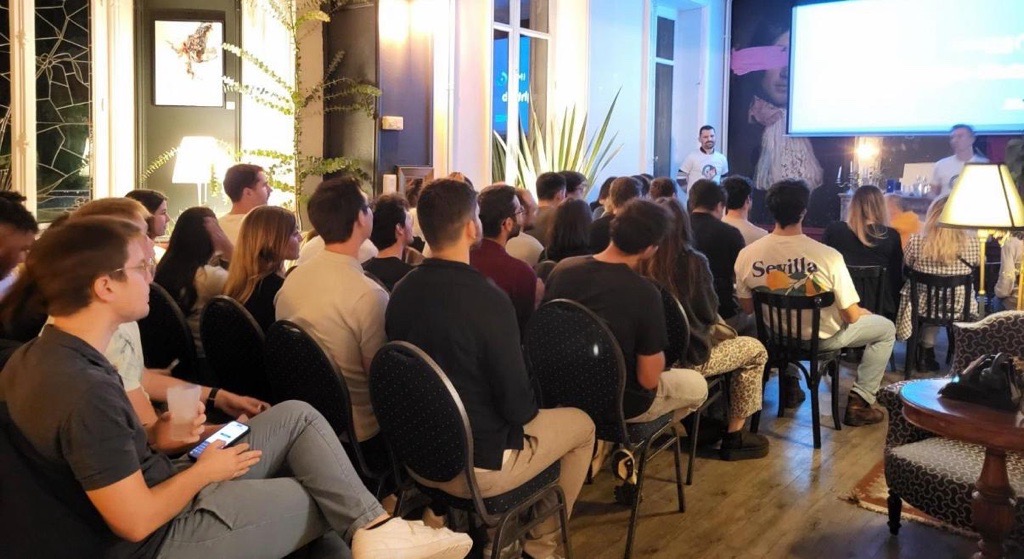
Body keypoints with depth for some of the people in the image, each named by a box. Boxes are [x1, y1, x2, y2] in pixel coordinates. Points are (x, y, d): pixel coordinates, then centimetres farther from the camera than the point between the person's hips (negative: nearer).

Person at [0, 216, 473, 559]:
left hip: (157, 486, 9)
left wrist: (154, 439, -2)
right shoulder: (84, 390, -31)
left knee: (297, 417, 5)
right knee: (325, 500, 6)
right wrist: (204, 470, -11)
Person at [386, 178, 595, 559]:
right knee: (582, 425, 16)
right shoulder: (488, 299, -27)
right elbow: (519, 408, -21)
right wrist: (526, 409, 3)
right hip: (475, 467, -6)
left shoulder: (402, 291, -7)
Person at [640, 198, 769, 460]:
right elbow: (709, 315, -6)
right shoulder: (692, 262, -18)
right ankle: (734, 436, 19)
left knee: (714, 337, 34)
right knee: (756, 350, 16)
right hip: (682, 357, -6)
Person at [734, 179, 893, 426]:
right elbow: (851, 316, -18)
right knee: (886, 327, 21)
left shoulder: (747, 255, -20)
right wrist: (863, 312, 6)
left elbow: (747, 308, -4)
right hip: (822, 339, -3)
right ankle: (859, 403, 16)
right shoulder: (828, 256, -27)